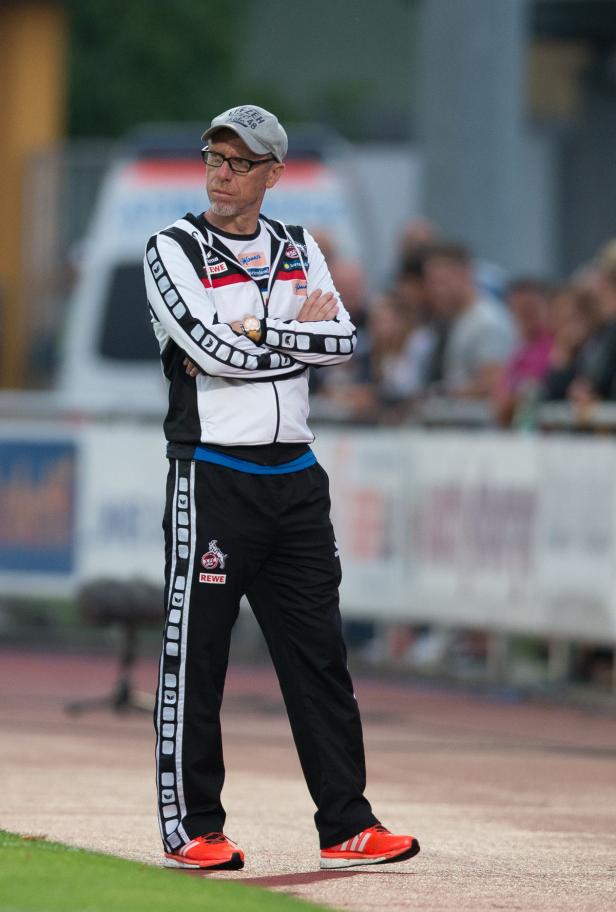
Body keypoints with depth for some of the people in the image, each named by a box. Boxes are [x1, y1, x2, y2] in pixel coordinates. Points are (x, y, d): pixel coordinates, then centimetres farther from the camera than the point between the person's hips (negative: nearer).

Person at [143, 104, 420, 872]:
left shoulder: (299, 250, 12)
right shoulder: (174, 251, -4)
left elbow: (342, 340, -2)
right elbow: (214, 350, -18)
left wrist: (259, 337, -13)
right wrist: (300, 332, -8)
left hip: (293, 477, 5)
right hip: (212, 476, -5)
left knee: (318, 653, 6)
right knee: (195, 653, -4)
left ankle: (345, 824, 9)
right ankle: (191, 828, 2)